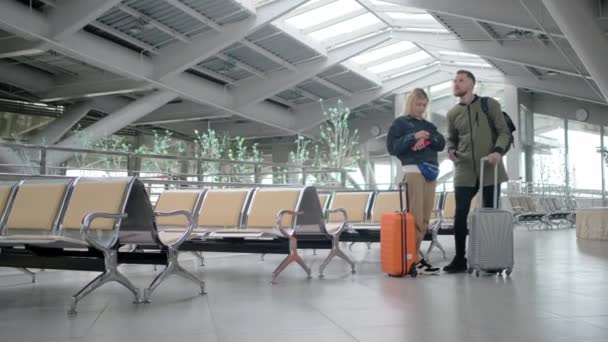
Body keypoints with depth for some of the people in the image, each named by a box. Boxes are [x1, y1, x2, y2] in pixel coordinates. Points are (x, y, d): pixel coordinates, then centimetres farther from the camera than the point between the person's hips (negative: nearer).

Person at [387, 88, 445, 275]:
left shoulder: (428, 125, 21)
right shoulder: (400, 123, 5)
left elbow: (441, 144, 10)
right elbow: (392, 147, -5)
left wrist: (428, 138, -8)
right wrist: (414, 137, -13)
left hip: (431, 171, 6)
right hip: (413, 171, -6)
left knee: (425, 217, 3)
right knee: (415, 216, -12)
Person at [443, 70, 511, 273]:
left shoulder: (490, 105, 2)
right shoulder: (452, 114, 12)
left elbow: (503, 131, 0)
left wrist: (498, 151, -18)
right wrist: (451, 150, -3)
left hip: (490, 169, -2)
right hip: (464, 171, 2)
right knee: (460, 214, -3)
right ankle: (460, 259, 5)